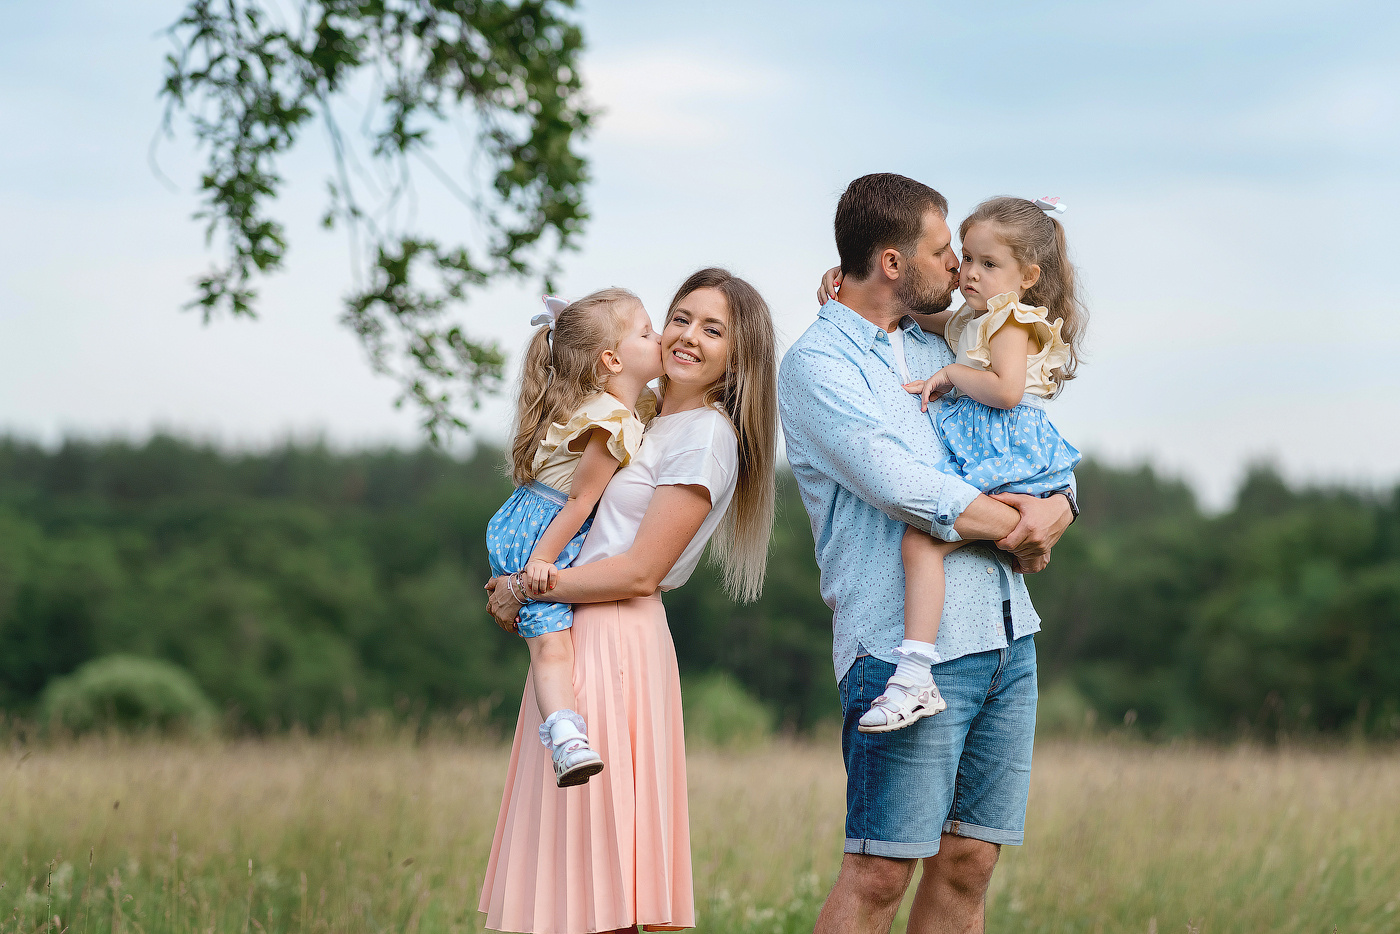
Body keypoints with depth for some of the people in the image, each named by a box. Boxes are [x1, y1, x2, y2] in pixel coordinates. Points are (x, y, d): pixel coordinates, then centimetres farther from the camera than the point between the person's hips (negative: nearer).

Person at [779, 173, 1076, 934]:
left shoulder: (936, 350, 20)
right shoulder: (817, 363, -5)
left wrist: (1053, 510, -2)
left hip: (1006, 636, 8)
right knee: (881, 871, -10)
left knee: (968, 863, 5)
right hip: (909, 644, -8)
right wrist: (1012, 527, -5)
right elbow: (906, 489, -17)